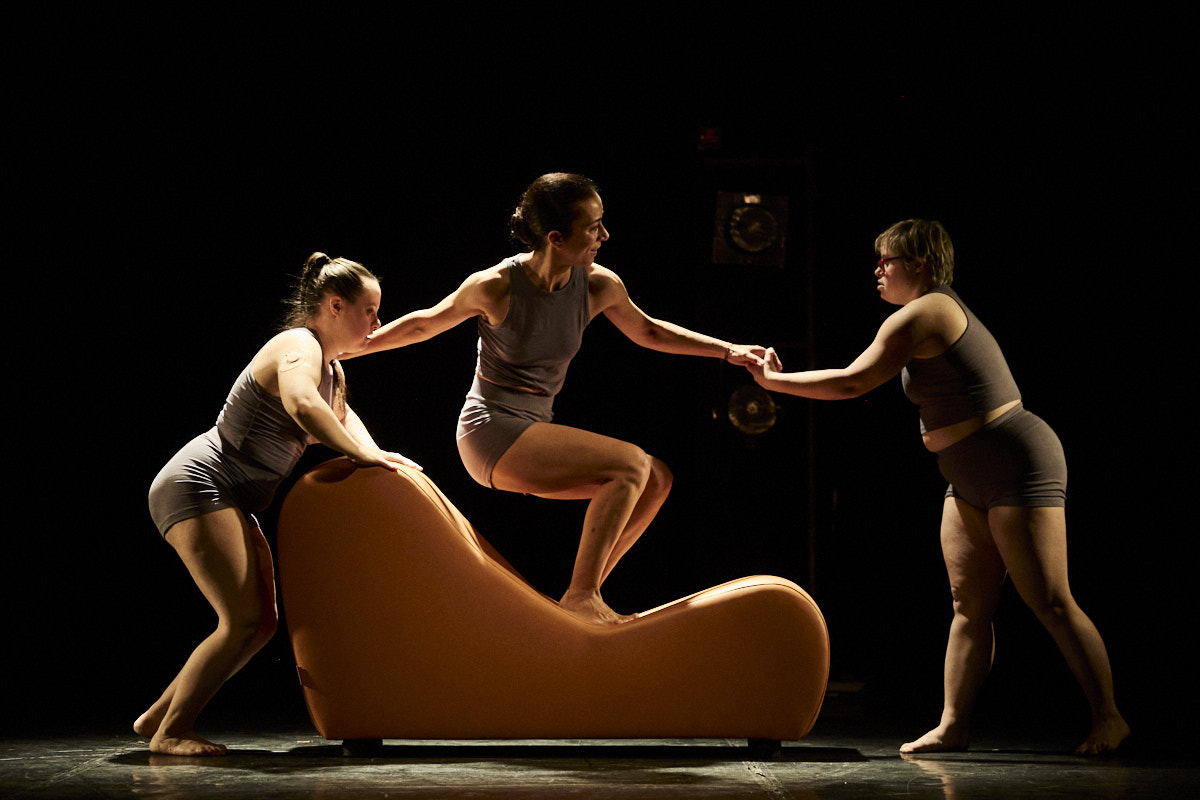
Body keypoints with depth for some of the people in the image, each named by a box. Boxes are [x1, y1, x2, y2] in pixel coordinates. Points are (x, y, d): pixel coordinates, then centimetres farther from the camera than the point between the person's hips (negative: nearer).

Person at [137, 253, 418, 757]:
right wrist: (361, 455, -30)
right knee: (244, 621, -17)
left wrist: (375, 456, 14)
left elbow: (339, 418, 35)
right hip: (198, 484, -11)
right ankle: (170, 732, -6)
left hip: (232, 504, 11)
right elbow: (301, 404, -39)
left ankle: (158, 717, 14)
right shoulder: (299, 346, -16)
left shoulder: (332, 369, 15)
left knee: (261, 623, 9)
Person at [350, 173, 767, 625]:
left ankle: (584, 593, 3)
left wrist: (730, 352, 15)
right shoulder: (496, 287, -15)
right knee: (630, 463, -22)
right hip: (491, 432, -7)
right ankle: (579, 597, -20)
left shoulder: (599, 286, -2)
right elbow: (425, 324, 2)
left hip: (533, 434, 7)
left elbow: (647, 332, 17)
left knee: (656, 479, 1)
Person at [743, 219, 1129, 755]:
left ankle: (1108, 718, -3)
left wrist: (775, 381, -6)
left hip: (1017, 467, -11)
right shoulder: (943, 311, 16)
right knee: (969, 604, 4)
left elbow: (851, 382, -15)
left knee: (1051, 604, -9)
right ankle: (953, 725, 1)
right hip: (973, 482, 11)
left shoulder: (920, 314, -14)